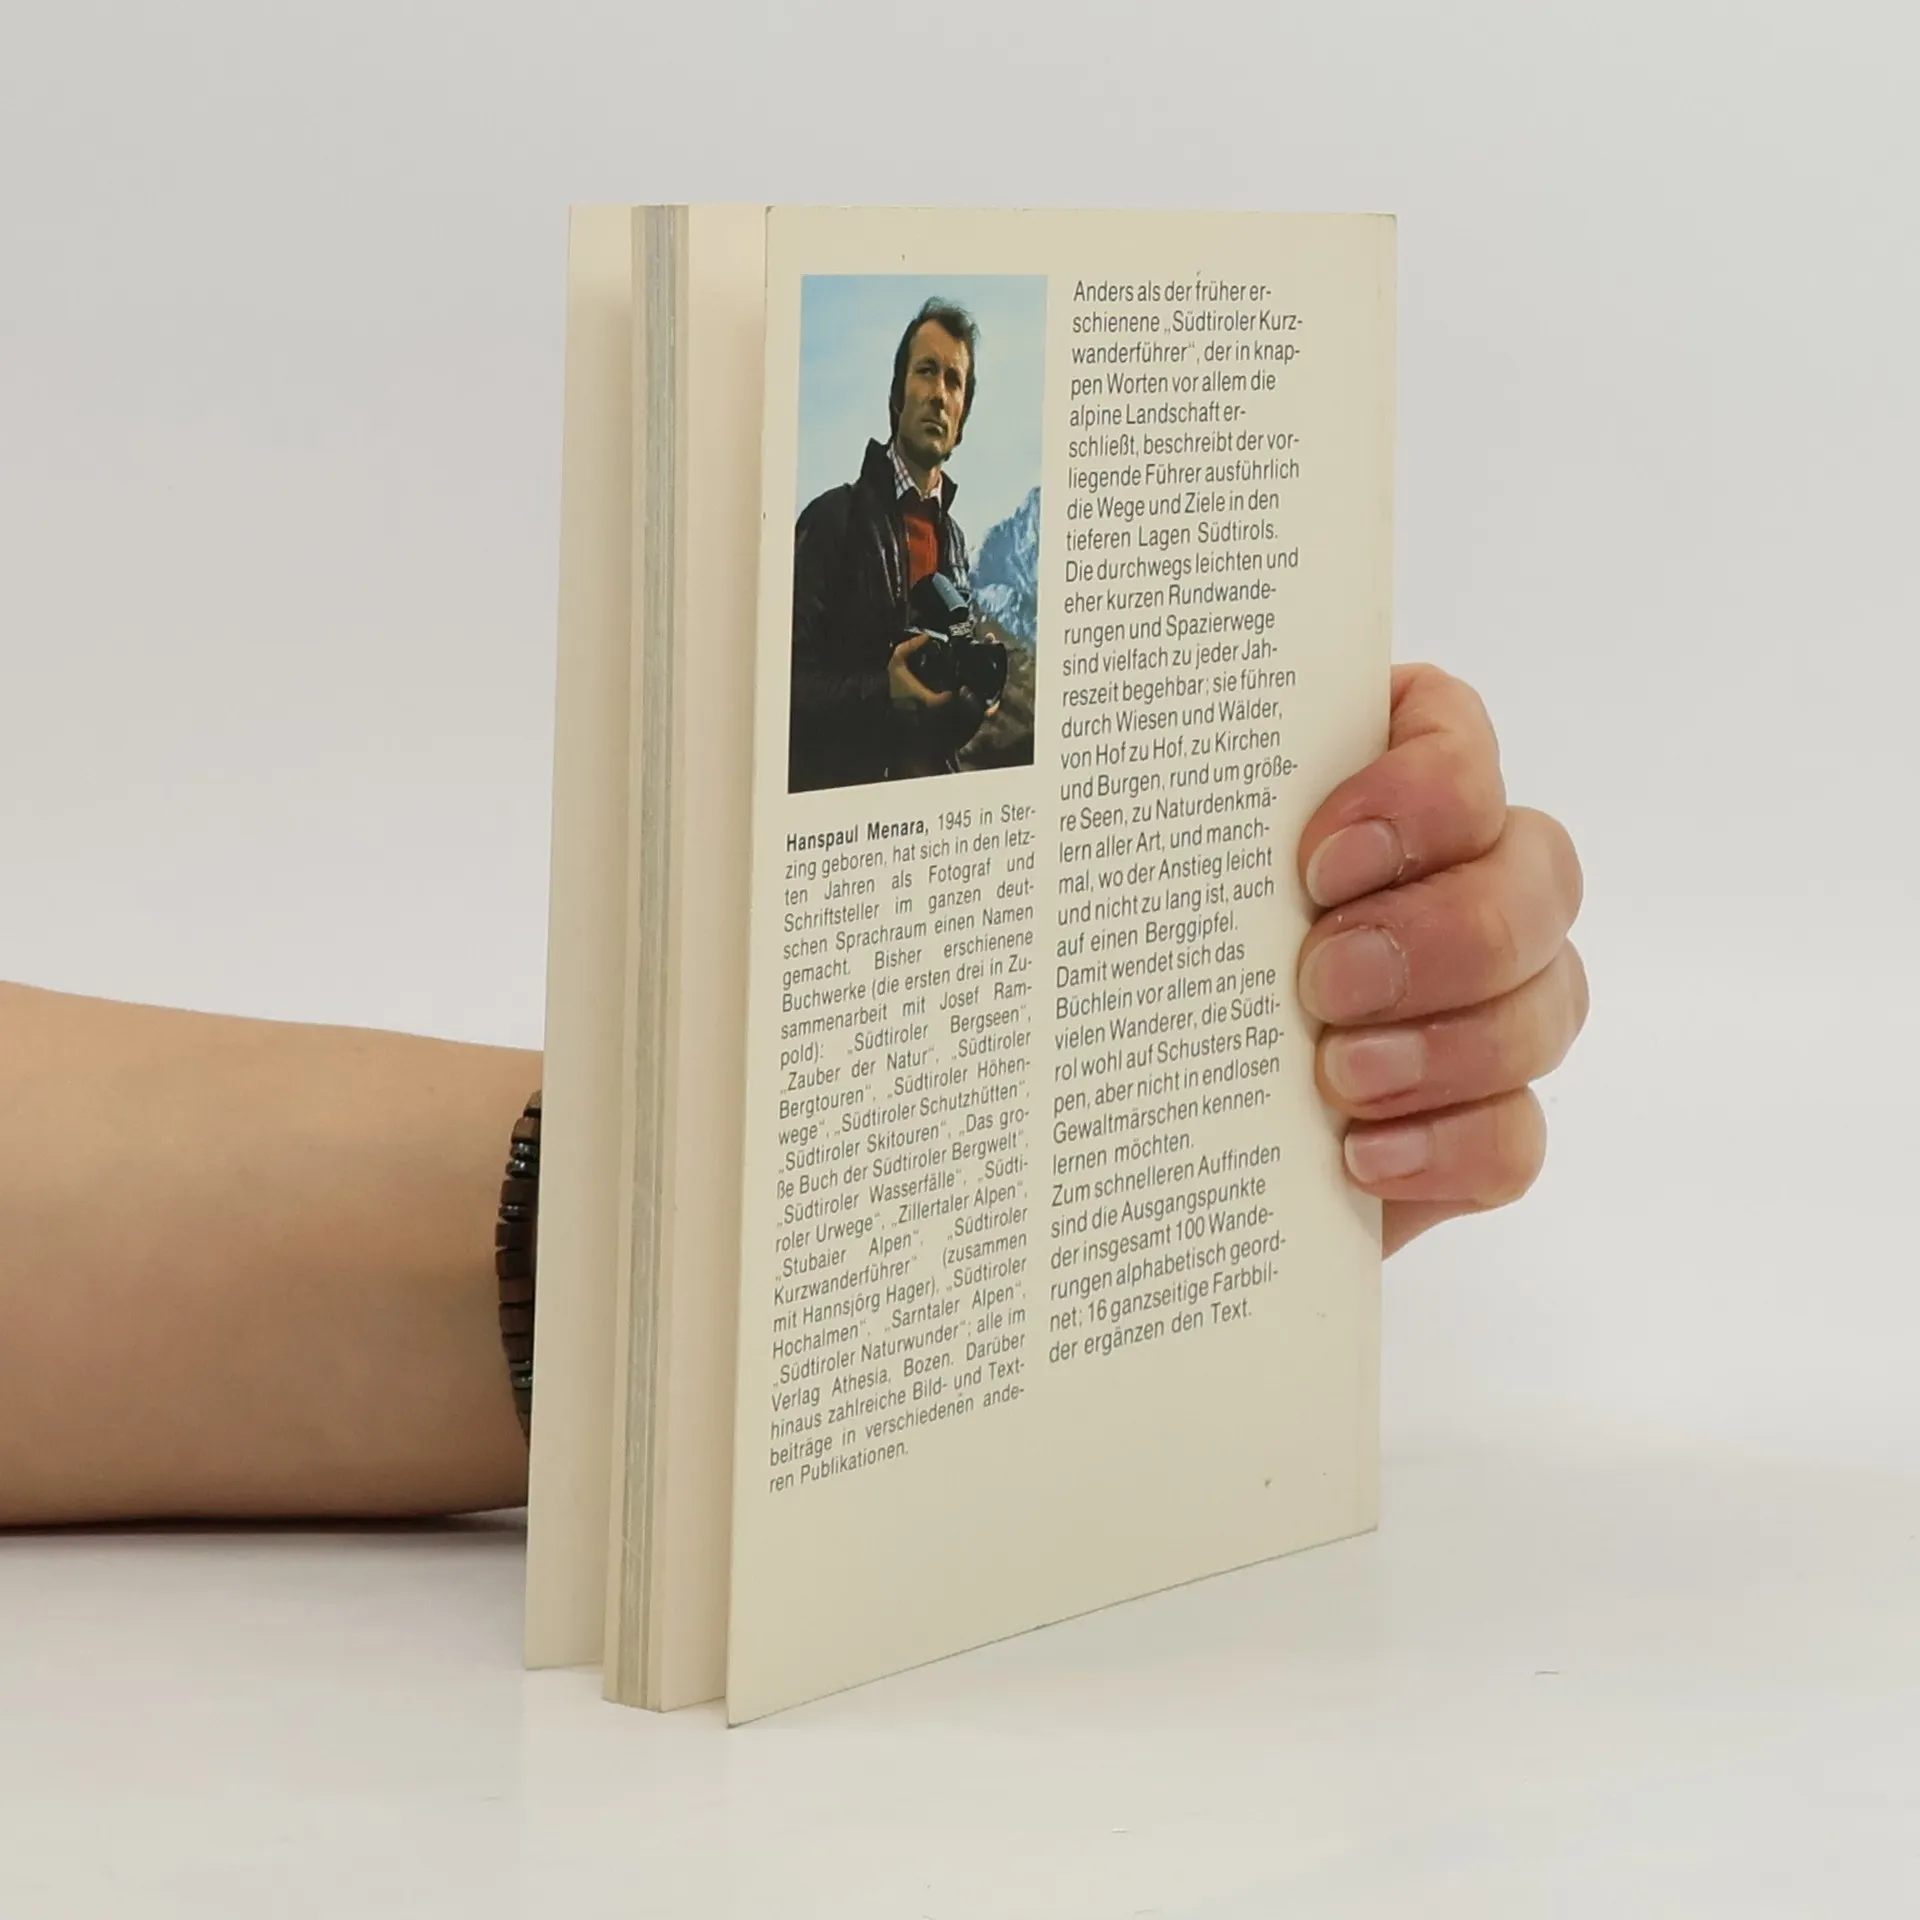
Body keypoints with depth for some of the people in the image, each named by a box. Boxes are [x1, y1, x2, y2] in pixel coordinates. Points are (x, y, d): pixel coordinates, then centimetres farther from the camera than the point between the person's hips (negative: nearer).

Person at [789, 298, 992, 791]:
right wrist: (883, 691, -20)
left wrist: (972, 699, 2)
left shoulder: (953, 538, 16)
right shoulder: (832, 520, -3)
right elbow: (791, 685, -9)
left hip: (931, 788, 5)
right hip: (842, 785, -5)